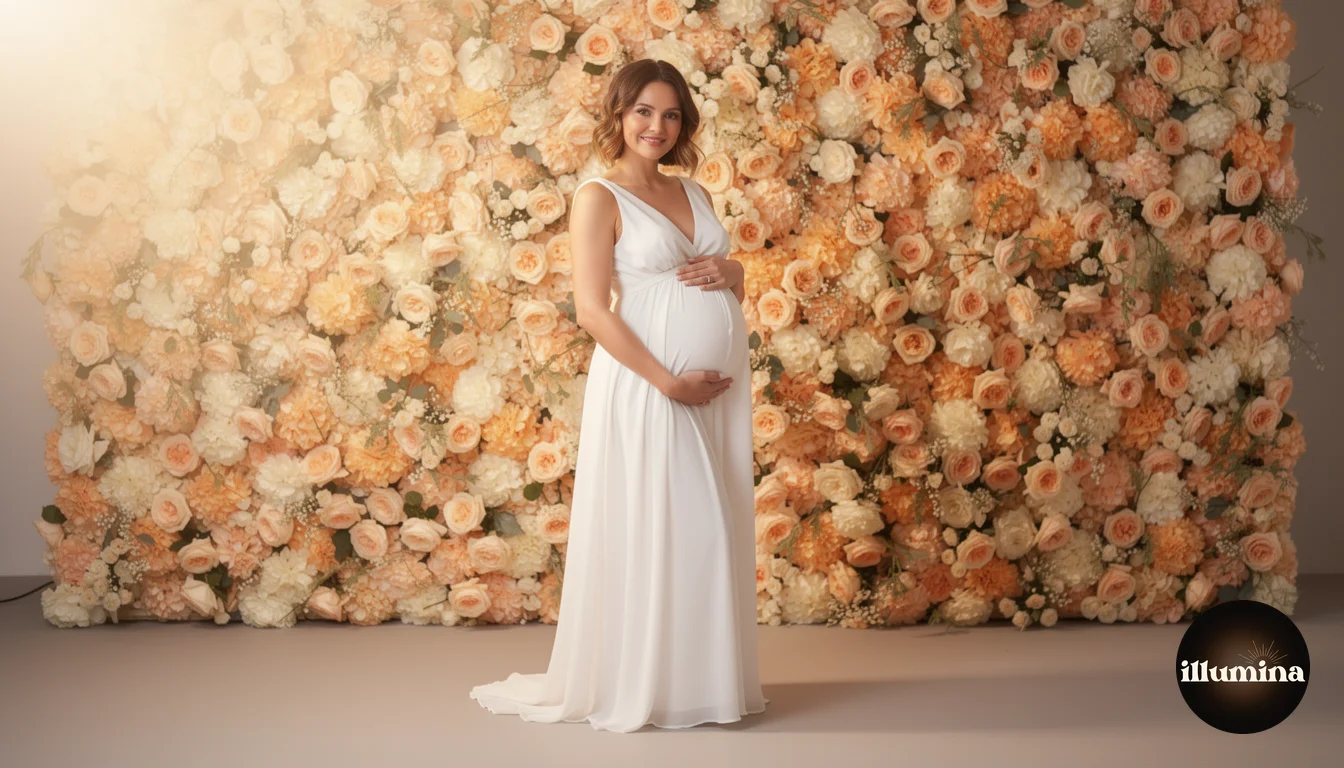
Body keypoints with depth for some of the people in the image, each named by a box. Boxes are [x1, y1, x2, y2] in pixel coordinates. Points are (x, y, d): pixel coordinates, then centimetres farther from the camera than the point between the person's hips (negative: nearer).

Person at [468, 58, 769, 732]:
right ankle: (640, 684, 13)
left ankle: (702, 676, 21)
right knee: (651, 529, -1)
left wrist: (729, 271, 0)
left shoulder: (694, 194, 15)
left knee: (713, 528, 9)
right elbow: (593, 310, -13)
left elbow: (732, 288, 25)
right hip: (647, 384, -7)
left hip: (718, 385, 7)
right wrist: (668, 381, -18)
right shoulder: (600, 197, -5)